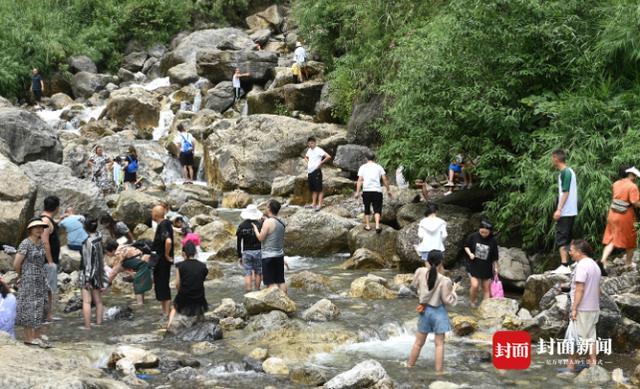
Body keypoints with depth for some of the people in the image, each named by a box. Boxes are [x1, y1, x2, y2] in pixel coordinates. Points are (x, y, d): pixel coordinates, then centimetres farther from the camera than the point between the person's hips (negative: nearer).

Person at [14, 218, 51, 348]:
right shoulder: (26, 243, -16)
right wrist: (21, 275, 0)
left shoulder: (41, 242, 7)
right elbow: (16, 264, -16)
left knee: (39, 307, 10)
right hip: (29, 280, -7)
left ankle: (36, 337, 17)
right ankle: (28, 338, 5)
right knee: (29, 308, -2)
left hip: (40, 279, 8)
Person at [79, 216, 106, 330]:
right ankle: (98, 323, 18)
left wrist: (87, 279, -15)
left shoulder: (88, 242, -18)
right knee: (98, 301, 13)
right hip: (99, 273, 7)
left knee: (87, 301, -5)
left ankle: (87, 326, -7)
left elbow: (88, 262, -18)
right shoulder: (99, 237, 0)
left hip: (88, 274, -7)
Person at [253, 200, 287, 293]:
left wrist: (255, 229, 3)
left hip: (269, 256, -7)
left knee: (271, 283, -6)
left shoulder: (268, 222, -15)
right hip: (279, 255, 7)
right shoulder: (281, 223, 8)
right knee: (281, 281, 11)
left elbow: (260, 238, -11)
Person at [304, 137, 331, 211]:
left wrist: (321, 163, -15)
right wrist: (308, 162, 14)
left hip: (316, 171, -8)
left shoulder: (318, 150, -12)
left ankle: (319, 205, -6)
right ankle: (313, 204, 20)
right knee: (313, 189, 14)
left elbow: (328, 157, -20)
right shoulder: (309, 150, 13)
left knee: (319, 189, -5)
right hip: (309, 171, 8)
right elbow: (306, 157, 33)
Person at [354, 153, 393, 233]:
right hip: (377, 190, 0)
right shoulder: (379, 167, 11)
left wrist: (357, 192, -3)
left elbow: (360, 180, -1)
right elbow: (385, 179, 4)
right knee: (377, 209, 2)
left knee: (367, 208, 16)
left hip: (366, 191, 0)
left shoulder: (363, 167, 9)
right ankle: (377, 226, -15)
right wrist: (388, 190, 10)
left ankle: (367, 225, 17)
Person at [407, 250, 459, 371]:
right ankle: (438, 371, 10)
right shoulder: (444, 281, -21)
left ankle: (409, 367, 25)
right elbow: (447, 300, -12)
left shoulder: (420, 272, -11)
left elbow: (414, 285, 7)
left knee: (419, 342, 17)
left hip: (424, 310, 4)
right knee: (439, 344, 8)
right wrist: (453, 290, 3)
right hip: (438, 312, -4)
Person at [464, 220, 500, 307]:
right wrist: (469, 253, -13)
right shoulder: (473, 237, -12)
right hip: (474, 265, -1)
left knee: (486, 288, 8)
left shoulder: (493, 241, -11)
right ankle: (473, 302, 12)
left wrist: (495, 268, 5)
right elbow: (466, 246, 5)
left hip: (486, 267, 1)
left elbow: (494, 257, 0)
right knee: (475, 285, -14)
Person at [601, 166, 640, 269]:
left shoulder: (616, 184, 6)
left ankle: (603, 260, -6)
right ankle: (629, 263, 27)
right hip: (625, 217, -6)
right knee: (630, 240, 14)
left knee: (611, 239, 10)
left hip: (613, 214, 6)